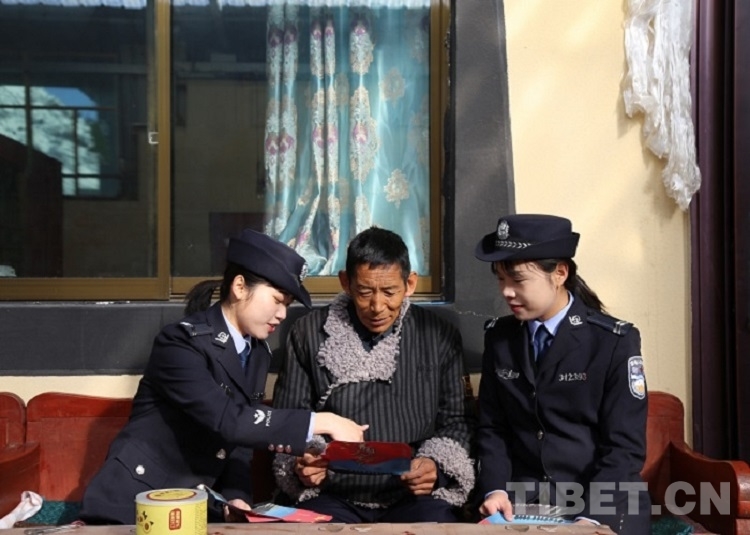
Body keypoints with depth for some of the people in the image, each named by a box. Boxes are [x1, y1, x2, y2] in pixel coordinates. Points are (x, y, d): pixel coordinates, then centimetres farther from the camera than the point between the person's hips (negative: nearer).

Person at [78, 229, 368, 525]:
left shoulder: (257, 352, 7)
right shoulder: (182, 342, -17)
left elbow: (239, 439, 7)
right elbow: (227, 421, -29)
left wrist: (235, 497, -10)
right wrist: (321, 422, -28)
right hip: (135, 502, -6)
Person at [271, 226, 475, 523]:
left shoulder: (441, 337, 4)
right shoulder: (308, 334, 4)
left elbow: (455, 421, 10)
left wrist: (436, 465, -9)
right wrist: (299, 465, -11)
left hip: (415, 495, 2)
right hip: (333, 496, -1)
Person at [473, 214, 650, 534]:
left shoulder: (615, 341, -6)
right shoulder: (498, 337, 5)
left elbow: (625, 447, -9)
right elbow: (492, 427, 9)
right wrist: (495, 489, -8)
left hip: (605, 504, -2)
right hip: (522, 499, 3)